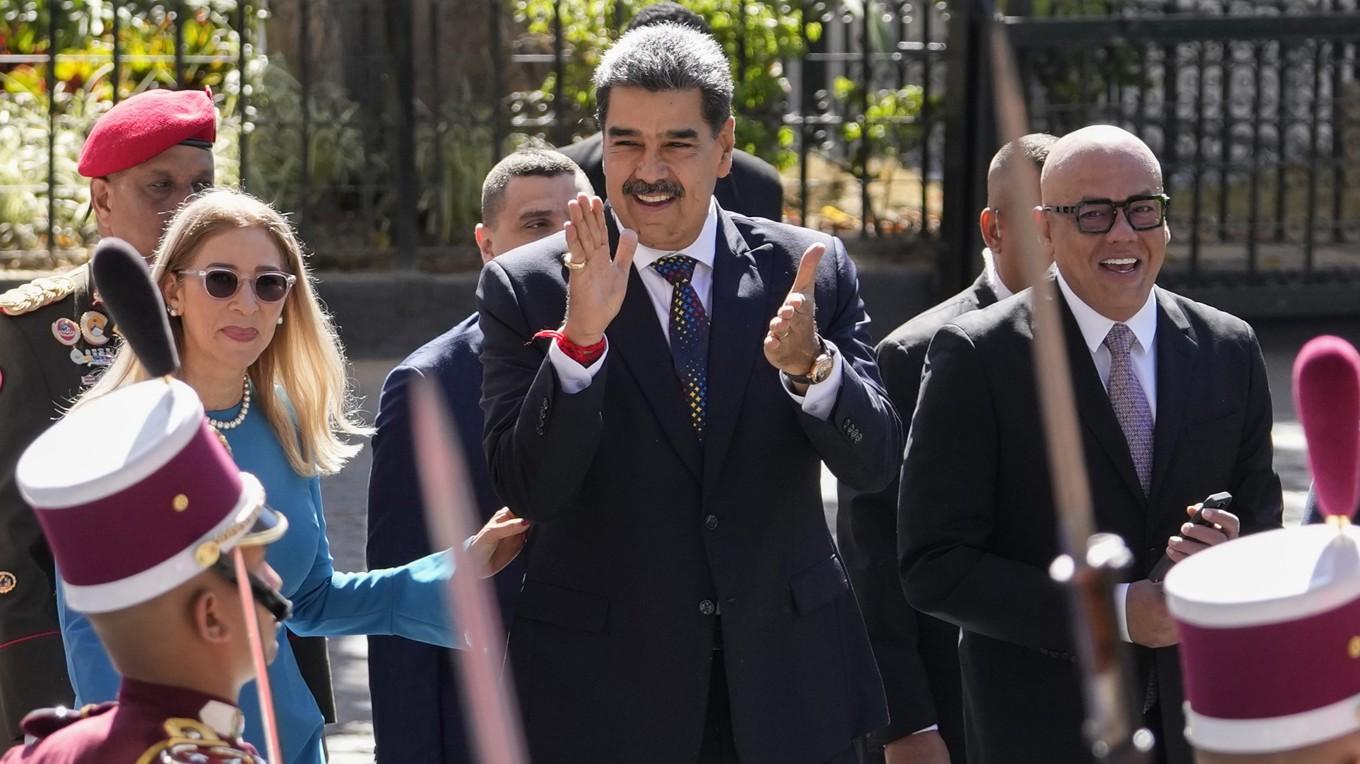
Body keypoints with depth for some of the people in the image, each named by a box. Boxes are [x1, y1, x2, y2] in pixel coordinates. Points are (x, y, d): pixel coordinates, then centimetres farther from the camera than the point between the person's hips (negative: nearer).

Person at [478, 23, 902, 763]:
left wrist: (810, 364, -23)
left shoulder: (809, 269, 1)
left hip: (789, 683, 2)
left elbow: (873, 463, -4)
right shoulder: (527, 287, -4)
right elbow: (526, 488, -11)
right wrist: (578, 337, -25)